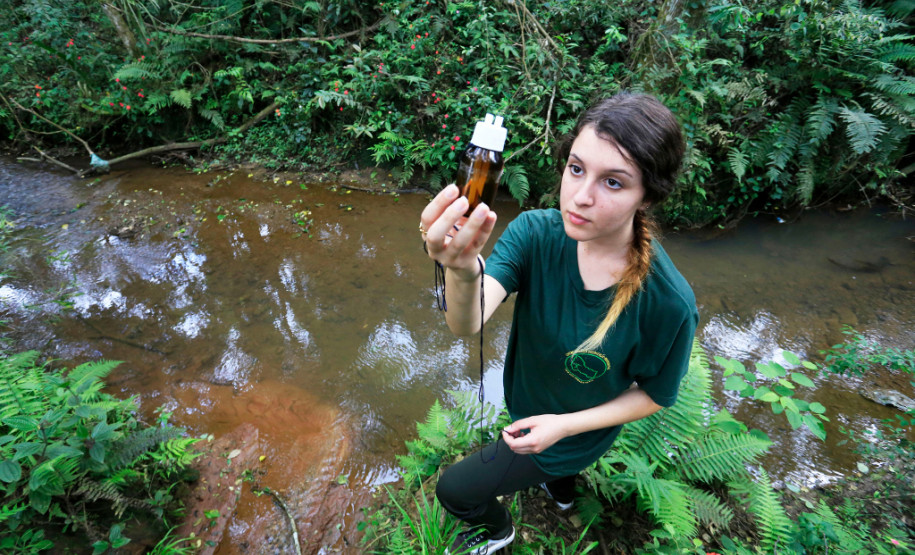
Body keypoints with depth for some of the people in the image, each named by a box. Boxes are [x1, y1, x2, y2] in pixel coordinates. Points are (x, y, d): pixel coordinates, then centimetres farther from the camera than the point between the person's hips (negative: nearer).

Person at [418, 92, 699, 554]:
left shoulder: (669, 304, -35)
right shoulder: (536, 234, -29)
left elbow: (653, 395, -17)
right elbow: (468, 325, -40)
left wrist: (563, 425, -25)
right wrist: (463, 272, -62)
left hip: (574, 435, -3)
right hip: (526, 400, 4)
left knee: (454, 490, 11)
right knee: (555, 464, 38)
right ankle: (561, 489, 78)